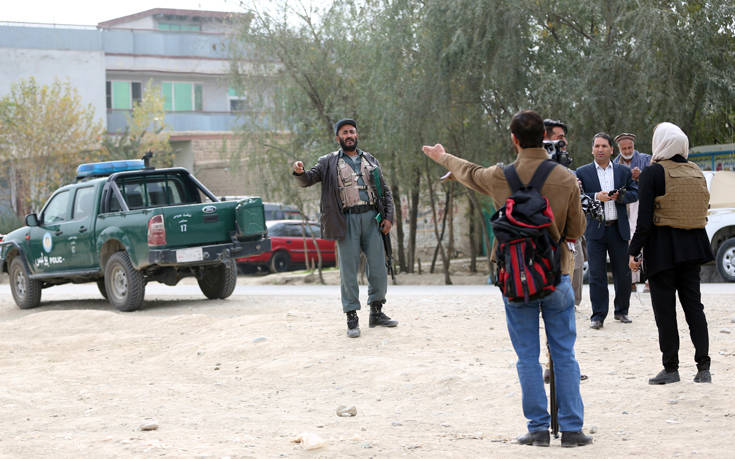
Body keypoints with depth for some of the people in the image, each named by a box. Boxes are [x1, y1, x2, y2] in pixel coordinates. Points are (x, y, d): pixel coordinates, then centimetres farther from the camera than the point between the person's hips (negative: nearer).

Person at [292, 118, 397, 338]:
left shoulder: (370, 160, 15)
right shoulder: (329, 162, 7)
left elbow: (385, 191, 16)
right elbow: (308, 180, -1)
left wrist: (389, 216, 4)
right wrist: (300, 172, -25)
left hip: (371, 218, 3)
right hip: (346, 220, -3)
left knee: (378, 268, 3)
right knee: (349, 270, -3)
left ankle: (377, 312, 17)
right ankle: (352, 318, 3)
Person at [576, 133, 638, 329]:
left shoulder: (623, 171, 10)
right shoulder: (582, 173, 4)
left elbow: (634, 193, 8)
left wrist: (620, 196, -11)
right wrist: (596, 197, -18)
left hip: (618, 229, 2)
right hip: (595, 230, -2)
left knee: (623, 273, 8)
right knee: (596, 274, -3)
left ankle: (622, 311, 22)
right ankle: (598, 315, 1)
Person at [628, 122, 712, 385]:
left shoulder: (652, 173, -11)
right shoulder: (696, 172, 7)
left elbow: (645, 218, -14)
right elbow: (703, 210, 12)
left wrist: (633, 251, -9)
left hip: (662, 247, -6)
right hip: (692, 245, 6)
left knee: (664, 308, 3)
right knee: (693, 304, 10)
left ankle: (671, 368, 7)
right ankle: (703, 367, 6)